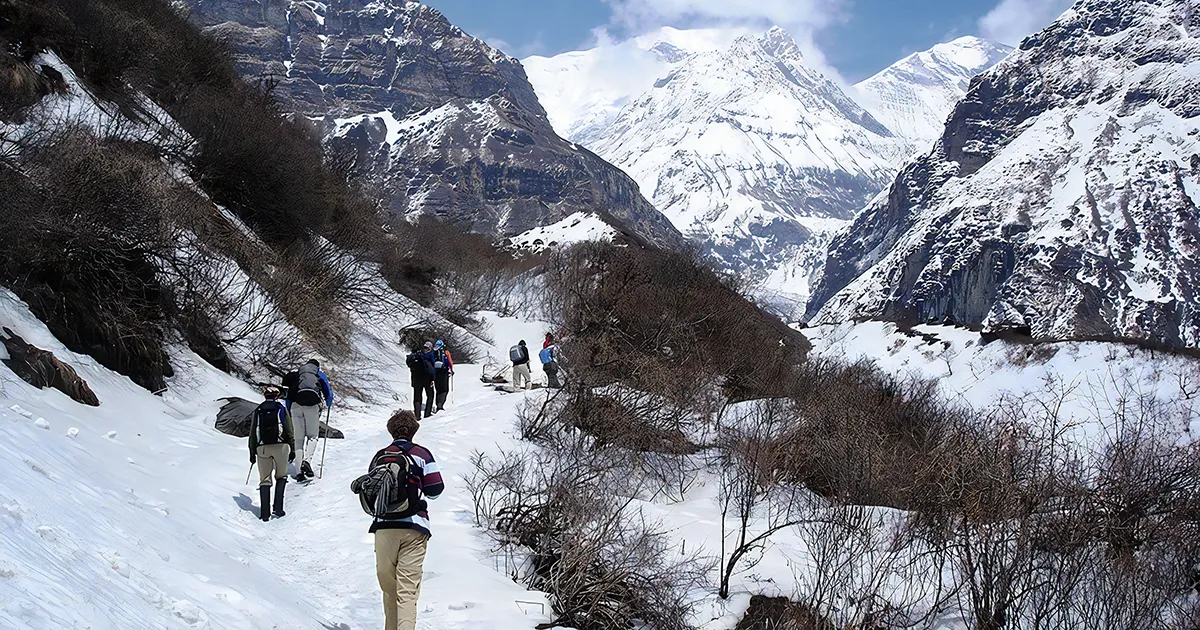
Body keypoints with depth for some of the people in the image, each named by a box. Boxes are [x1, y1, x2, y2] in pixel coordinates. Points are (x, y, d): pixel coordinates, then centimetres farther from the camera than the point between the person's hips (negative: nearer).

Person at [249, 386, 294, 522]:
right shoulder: (281, 409, 8)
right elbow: (289, 431, 4)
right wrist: (292, 450, 7)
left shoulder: (257, 411, 14)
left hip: (262, 448, 1)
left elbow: (252, 434, 12)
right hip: (280, 446, -1)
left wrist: (252, 453, 17)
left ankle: (265, 512, -5)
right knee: (281, 476, 14)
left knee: (265, 479, 5)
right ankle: (278, 507, 1)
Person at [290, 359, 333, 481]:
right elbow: (329, 393, 18)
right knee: (312, 436, 5)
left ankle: (299, 470, -6)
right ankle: (306, 460, -22)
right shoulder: (320, 374, 24)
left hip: (296, 405, 2)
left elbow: (288, 394, 25)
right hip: (312, 405, -2)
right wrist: (328, 405, 38)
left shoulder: (297, 374, 31)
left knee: (299, 439, 5)